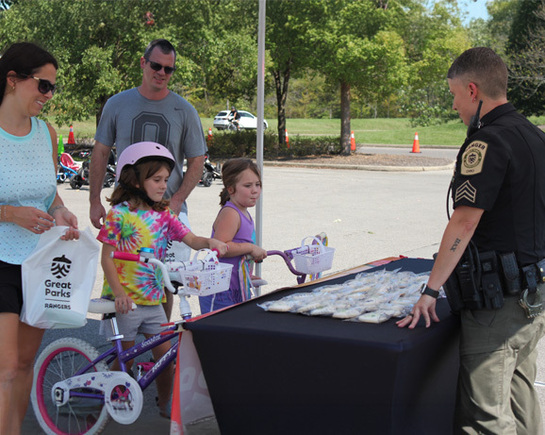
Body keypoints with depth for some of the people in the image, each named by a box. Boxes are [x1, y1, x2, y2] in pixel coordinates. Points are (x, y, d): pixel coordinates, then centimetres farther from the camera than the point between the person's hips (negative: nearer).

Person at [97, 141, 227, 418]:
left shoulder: (163, 214, 6)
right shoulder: (120, 213, -11)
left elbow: (191, 239, 0)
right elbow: (106, 258, -12)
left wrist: (209, 243, -22)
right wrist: (119, 292, -21)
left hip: (153, 298, 5)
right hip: (124, 299, -5)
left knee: (166, 354, 4)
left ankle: (165, 404, 21)